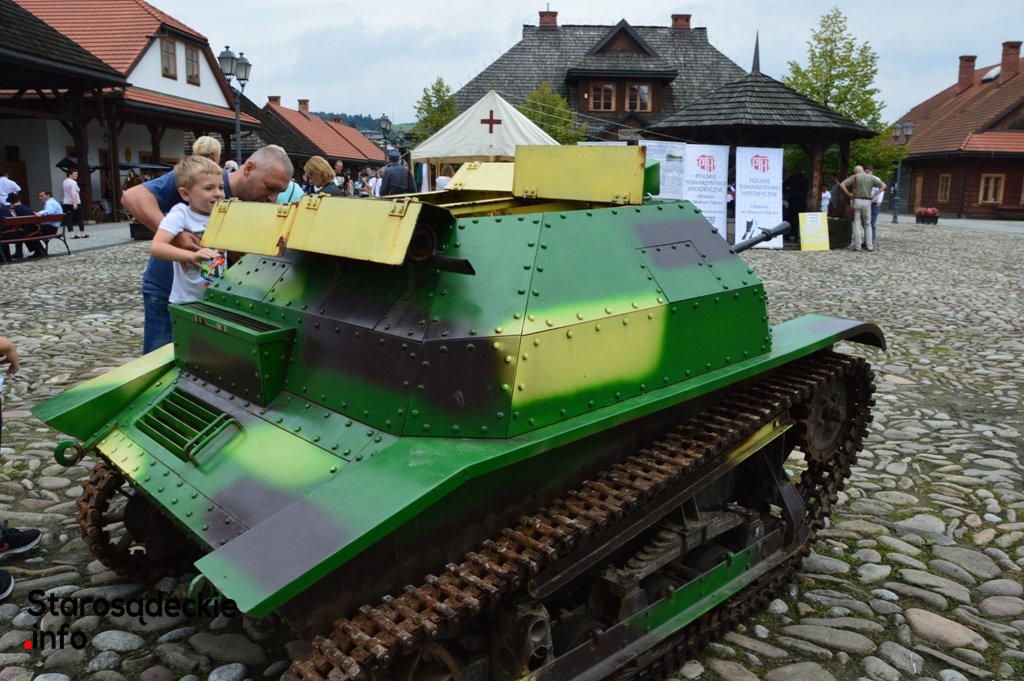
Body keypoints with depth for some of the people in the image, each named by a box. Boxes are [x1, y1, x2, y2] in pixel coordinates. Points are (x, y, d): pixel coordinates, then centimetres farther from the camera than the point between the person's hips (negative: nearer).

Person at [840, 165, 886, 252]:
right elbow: (883, 186, 8)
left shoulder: (854, 177, 2)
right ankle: (869, 246, 7)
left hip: (857, 201, -2)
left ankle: (857, 246, -4)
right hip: (867, 202, 2)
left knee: (857, 223, 0)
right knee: (867, 224, 10)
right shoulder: (871, 178, 9)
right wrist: (874, 195, 7)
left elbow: (842, 185, -9)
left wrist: (849, 194, -2)